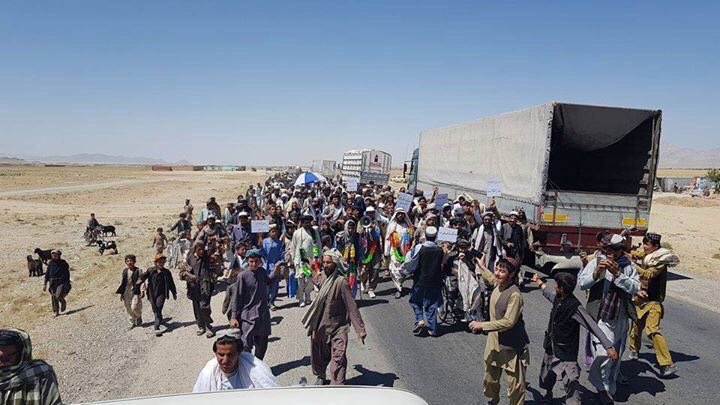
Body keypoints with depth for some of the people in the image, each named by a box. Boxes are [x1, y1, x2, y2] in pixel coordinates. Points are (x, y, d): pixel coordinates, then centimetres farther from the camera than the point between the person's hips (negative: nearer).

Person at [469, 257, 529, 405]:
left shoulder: (515, 295, -25)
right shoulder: (498, 285, -1)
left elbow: (508, 322, -29)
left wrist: (482, 325, -27)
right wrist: (482, 267, 36)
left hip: (511, 345, -8)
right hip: (494, 340, 8)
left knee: (515, 382, 5)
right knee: (490, 378, 22)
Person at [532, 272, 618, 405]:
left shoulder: (575, 307, -28)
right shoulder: (557, 298, -5)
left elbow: (593, 327, -30)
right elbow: (547, 292, 19)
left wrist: (608, 346, -36)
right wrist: (539, 281, 36)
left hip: (566, 351, -8)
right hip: (551, 346, 8)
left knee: (570, 382, -16)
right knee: (547, 374, 26)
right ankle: (548, 394, 51)